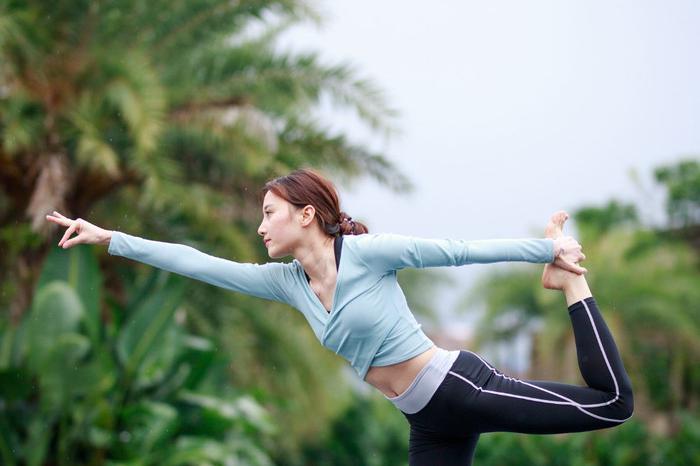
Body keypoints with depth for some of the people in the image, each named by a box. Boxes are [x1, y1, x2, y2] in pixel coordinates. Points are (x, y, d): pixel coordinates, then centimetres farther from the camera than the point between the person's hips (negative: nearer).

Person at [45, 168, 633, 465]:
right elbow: (198, 264, 7)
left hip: (462, 386, -6)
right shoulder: (287, 283, 5)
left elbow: (461, 250, -9)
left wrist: (546, 249, -7)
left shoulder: (366, 252, -13)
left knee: (612, 402, -10)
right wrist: (109, 238, 7)